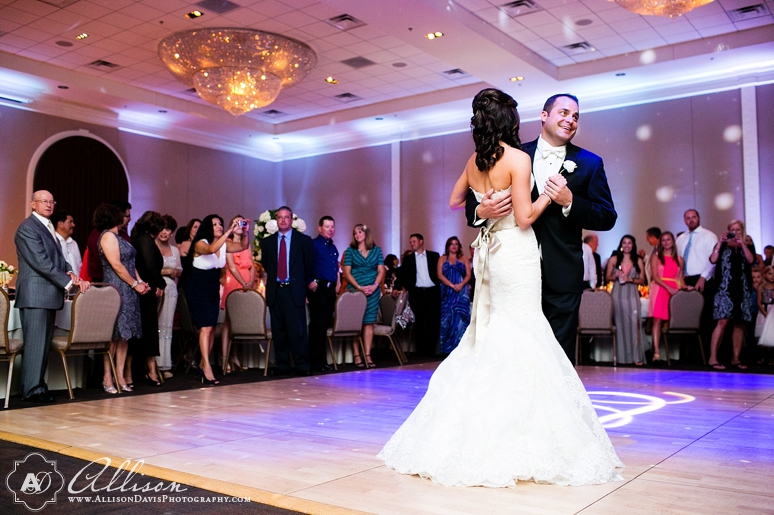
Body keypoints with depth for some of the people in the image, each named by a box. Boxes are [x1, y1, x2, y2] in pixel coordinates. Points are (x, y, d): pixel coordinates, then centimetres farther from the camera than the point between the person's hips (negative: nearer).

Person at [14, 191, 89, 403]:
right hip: (35, 294, -9)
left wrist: (69, 272, -1)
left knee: (45, 343, 11)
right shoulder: (28, 228, -10)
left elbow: (57, 257, 20)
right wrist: (67, 282, -17)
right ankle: (32, 390, 0)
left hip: (49, 294, 9)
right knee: (35, 343, -6)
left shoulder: (48, 227, 20)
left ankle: (38, 385, 17)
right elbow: (40, 262, -17)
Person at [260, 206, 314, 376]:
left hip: (294, 291, -3)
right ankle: (282, 366, 12)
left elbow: (309, 266, 10)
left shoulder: (304, 240, 4)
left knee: (298, 329, -7)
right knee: (278, 330, 5)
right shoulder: (267, 242, 11)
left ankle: (302, 366, 0)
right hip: (275, 291, 3)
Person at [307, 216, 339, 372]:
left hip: (330, 289, 8)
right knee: (318, 324, -7)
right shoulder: (313, 244, -5)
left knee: (326, 324, 10)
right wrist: (310, 282, -17)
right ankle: (316, 362, -2)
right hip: (318, 288, -8)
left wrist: (337, 284, 15)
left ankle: (322, 360, 17)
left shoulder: (333, 247, 19)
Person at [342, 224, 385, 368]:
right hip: (354, 290, -1)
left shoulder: (376, 250, 10)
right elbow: (347, 272, -1)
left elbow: (381, 271, 6)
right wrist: (359, 287, -12)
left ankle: (368, 355, 2)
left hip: (372, 291, 1)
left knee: (369, 322, 0)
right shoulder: (350, 251, 6)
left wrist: (375, 286, -10)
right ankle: (356, 355, 0)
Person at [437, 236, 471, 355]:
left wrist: (461, 284, -14)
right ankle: (447, 347, 1)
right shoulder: (442, 259, 12)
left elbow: (468, 275, 4)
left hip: (462, 292, 0)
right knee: (447, 318, -2)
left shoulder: (464, 259, 13)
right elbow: (440, 275, 0)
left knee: (460, 317, -7)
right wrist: (452, 285, -12)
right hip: (447, 293, 0)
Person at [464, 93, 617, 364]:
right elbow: (474, 200, 5)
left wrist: (570, 202, -15)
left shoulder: (589, 163, 7)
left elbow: (607, 217, 1)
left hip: (561, 279, 0)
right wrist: (481, 211, -19)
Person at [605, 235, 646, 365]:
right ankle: (621, 356, 6)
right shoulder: (614, 259, 9)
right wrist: (615, 276, -10)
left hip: (632, 295, -1)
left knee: (633, 323, -11)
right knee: (620, 324, 1)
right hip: (617, 294, 1)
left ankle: (636, 356, -10)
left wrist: (630, 279, -10)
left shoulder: (638, 261, 8)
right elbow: (607, 277, 9)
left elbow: (642, 280, 7)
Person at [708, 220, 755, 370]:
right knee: (723, 322, -13)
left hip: (742, 290, 3)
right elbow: (713, 260, -9)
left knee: (739, 324, 3)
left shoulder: (746, 248, 16)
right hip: (725, 289, -3)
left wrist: (742, 243, -10)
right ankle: (712, 358, -13)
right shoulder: (722, 246, 9)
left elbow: (751, 260, -5)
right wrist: (720, 242, -11)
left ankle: (736, 358, 10)